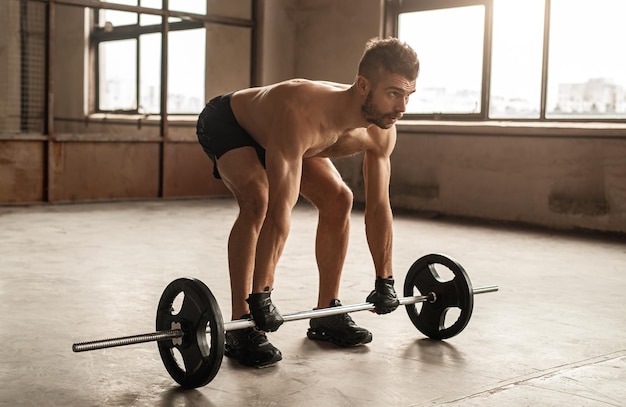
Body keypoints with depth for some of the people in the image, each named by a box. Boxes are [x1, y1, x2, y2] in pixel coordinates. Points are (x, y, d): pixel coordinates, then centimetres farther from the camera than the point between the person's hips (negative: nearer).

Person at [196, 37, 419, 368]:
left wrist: (385, 281, -8)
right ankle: (241, 328, -21)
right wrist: (260, 296, -46)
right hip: (225, 122, -7)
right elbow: (280, 209, -47)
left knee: (338, 200, -2)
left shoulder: (380, 132, -23)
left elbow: (378, 206, -12)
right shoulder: (304, 114, -45)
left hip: (269, 129, 7)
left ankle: (327, 314, 10)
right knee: (258, 201, -31)